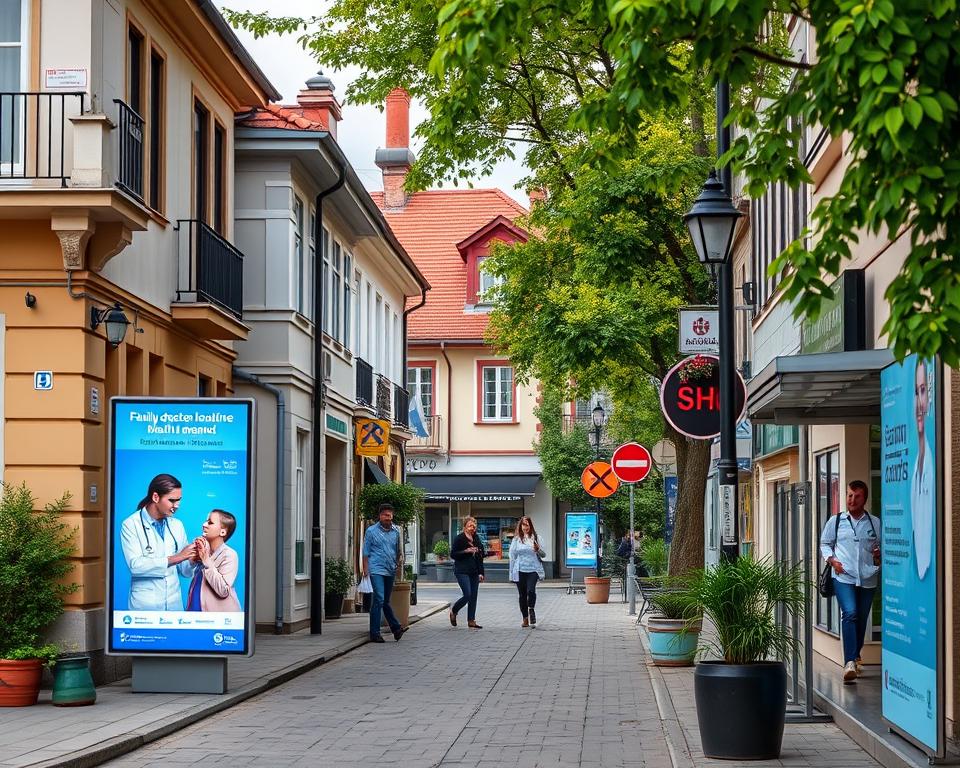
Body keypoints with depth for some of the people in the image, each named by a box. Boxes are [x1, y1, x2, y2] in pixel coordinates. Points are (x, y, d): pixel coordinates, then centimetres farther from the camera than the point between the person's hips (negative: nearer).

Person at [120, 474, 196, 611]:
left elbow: (185, 571, 7)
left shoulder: (177, 525, 6)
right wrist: (175, 558, -22)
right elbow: (135, 565, -18)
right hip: (144, 605, -4)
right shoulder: (130, 525, -7)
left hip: (174, 604, 4)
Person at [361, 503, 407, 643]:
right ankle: (375, 632, -11)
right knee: (379, 599, -14)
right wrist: (366, 570, -6)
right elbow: (366, 552, 0)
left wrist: (399, 560, 6)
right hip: (377, 570, -5)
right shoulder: (371, 531, -1)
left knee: (386, 601, 14)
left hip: (391, 571, 5)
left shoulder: (396, 531, 11)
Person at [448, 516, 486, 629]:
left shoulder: (477, 539, 13)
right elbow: (453, 554, -7)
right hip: (462, 572, -6)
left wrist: (481, 572, 11)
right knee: (467, 595, -13)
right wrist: (466, 551, -20)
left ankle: (471, 621, 9)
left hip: (474, 572, 6)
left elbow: (480, 557, 18)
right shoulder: (459, 538, -5)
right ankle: (453, 612, 11)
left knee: (473, 597, 4)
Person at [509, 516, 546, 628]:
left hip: (533, 570, -1)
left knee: (531, 590, -22)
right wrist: (512, 574, 6)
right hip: (520, 571, 1)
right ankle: (525, 618, 16)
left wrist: (538, 549, -13)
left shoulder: (535, 538, 6)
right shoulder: (516, 539, 6)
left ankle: (531, 610, 0)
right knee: (522, 594, 6)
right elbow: (512, 556, 9)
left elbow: (544, 555, 10)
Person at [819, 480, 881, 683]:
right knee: (850, 613, -20)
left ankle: (854, 658, 30)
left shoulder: (875, 523, 9)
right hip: (843, 577, -2)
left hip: (867, 579, 2)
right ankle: (850, 663, -25)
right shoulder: (835, 521, 8)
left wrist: (880, 554, -5)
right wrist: (831, 559, -3)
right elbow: (825, 544, 15)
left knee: (861, 619, 9)